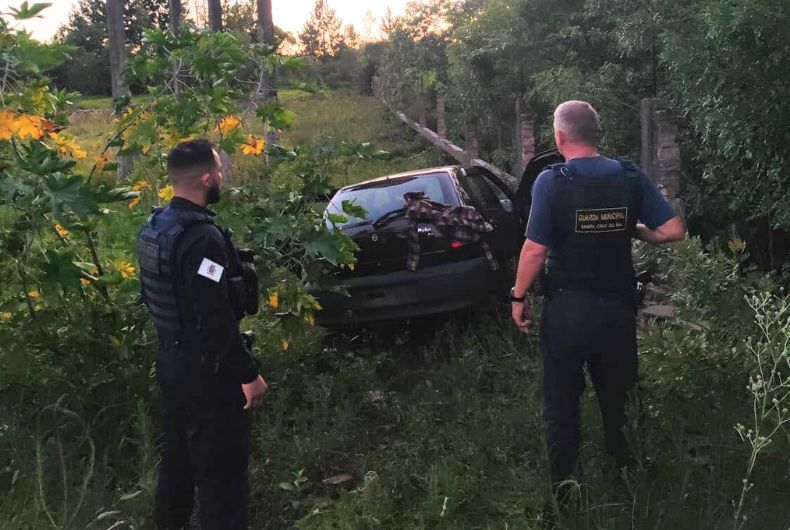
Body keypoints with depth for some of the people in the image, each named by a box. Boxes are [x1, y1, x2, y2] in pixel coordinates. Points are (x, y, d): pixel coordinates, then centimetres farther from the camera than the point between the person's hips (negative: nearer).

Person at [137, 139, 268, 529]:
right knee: (221, 466, 2)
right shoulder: (202, 237, -24)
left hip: (171, 359, 10)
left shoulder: (155, 227, 5)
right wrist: (248, 373, -18)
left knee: (179, 454, 23)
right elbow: (216, 319, -26)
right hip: (205, 367, -9)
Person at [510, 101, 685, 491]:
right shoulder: (630, 177, -4)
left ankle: (565, 484, 23)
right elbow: (674, 231, -6)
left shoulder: (551, 181, -15)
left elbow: (536, 249, -18)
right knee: (616, 396, 23)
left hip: (567, 308, -4)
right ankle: (627, 469, 41)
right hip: (618, 306, 4)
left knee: (562, 401, 13)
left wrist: (518, 297, -6)